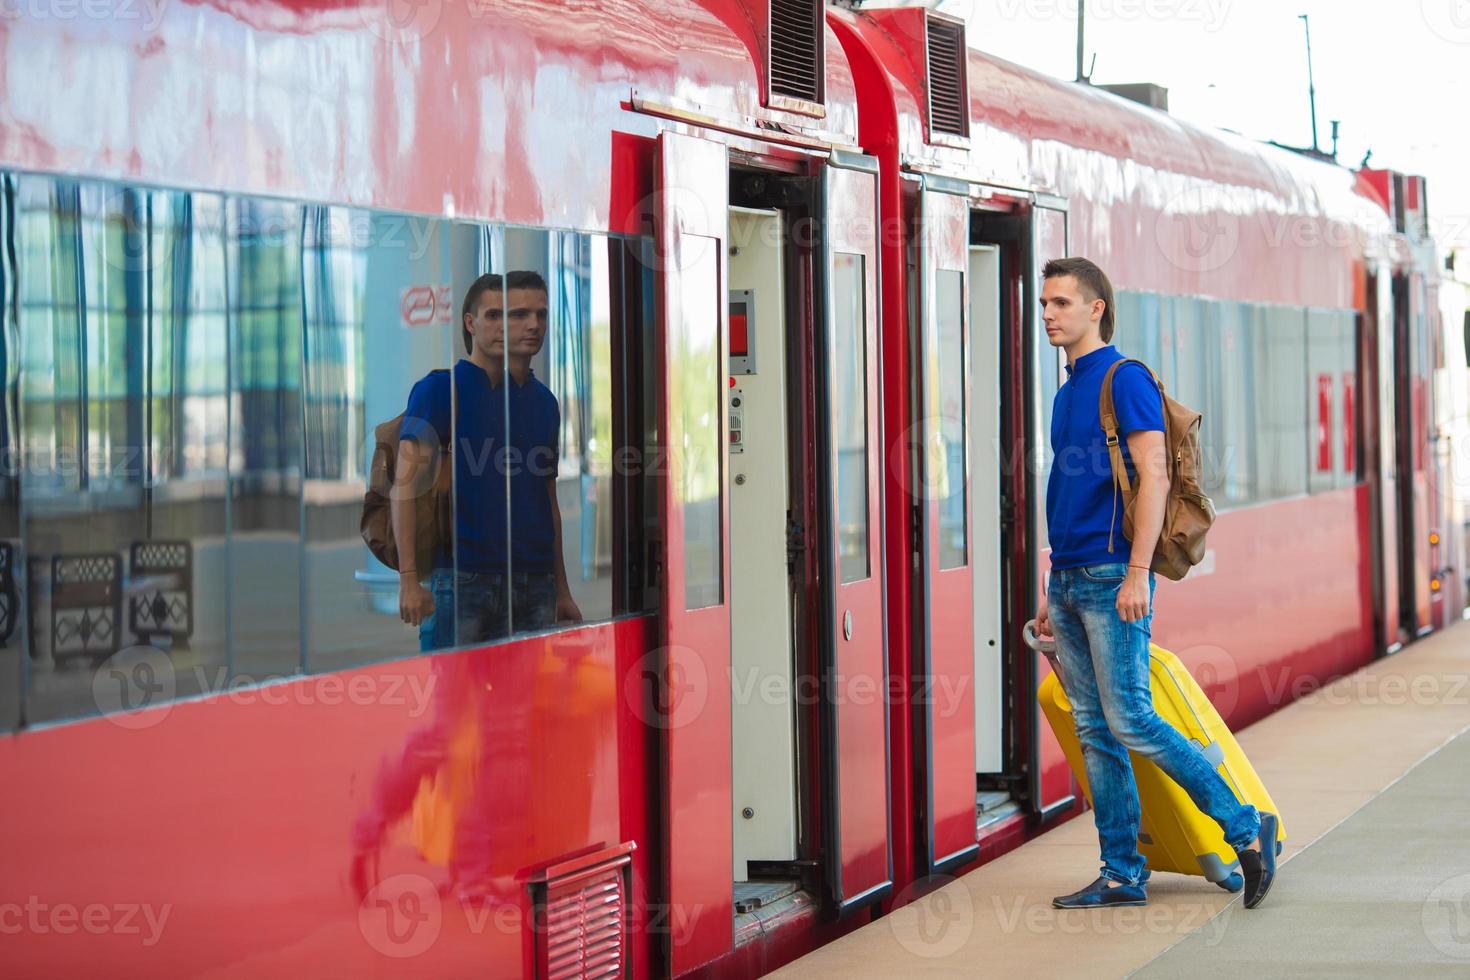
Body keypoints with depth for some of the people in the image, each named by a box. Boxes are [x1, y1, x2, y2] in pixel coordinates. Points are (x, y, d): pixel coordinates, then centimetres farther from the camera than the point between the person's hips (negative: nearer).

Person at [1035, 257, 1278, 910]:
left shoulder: (1125, 379, -8)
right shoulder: (1068, 391, 18)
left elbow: (1154, 475, -16)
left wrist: (1136, 574, -21)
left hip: (1111, 578, -9)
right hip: (1069, 580, 9)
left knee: (1130, 722, -11)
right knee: (1095, 732, 7)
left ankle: (1247, 827, 0)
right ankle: (1122, 876, 11)